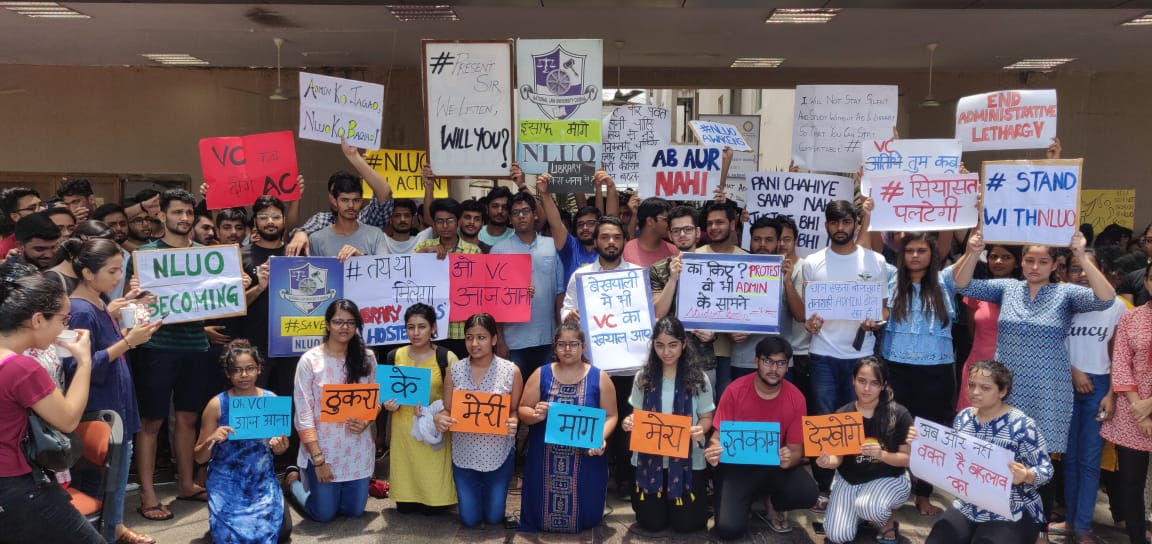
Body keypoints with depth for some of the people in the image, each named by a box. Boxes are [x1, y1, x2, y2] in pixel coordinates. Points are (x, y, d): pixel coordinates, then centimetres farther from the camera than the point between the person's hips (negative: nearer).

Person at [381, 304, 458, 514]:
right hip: (404, 432, 3)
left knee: (433, 506, -2)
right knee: (404, 507, 5)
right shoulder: (395, 356, 4)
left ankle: (431, 502, 30)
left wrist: (435, 411, -18)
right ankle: (409, 500, 37)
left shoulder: (447, 358, -6)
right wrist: (389, 404, -5)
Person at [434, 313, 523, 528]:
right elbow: (447, 409, -1)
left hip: (499, 454, -1)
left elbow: (515, 410, -3)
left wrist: (513, 422, -26)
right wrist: (439, 418, -24)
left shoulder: (511, 370, -11)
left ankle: (491, 492, 47)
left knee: (494, 517, 13)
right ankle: (473, 494, 46)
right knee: (470, 519, 12)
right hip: (464, 454, 1)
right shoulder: (454, 370, -6)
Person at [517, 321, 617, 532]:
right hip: (545, 459, 1)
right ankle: (541, 522, 39)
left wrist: (601, 438, -18)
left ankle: (581, 522, 40)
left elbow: (610, 415, 2)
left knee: (585, 517, 5)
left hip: (586, 459, -1)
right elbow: (522, 410, 5)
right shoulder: (541, 374, 2)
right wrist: (536, 415, -19)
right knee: (539, 517, 4)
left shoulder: (599, 377, 0)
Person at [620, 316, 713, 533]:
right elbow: (637, 416, 9)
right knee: (652, 524, 2)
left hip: (688, 459, -1)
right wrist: (630, 423, -15)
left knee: (685, 524, 0)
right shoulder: (643, 377, 1)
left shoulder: (698, 378, -5)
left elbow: (706, 418, 1)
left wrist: (700, 429, -23)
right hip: (650, 458, 2)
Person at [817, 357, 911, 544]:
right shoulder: (842, 415, -8)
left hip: (888, 478, -3)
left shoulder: (899, 414, -14)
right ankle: (860, 512, 23)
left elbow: (908, 458, -10)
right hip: (849, 479, 3)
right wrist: (828, 461, -29)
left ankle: (888, 524, 2)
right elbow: (838, 457, -5)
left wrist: (881, 455, -30)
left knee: (867, 506, -35)